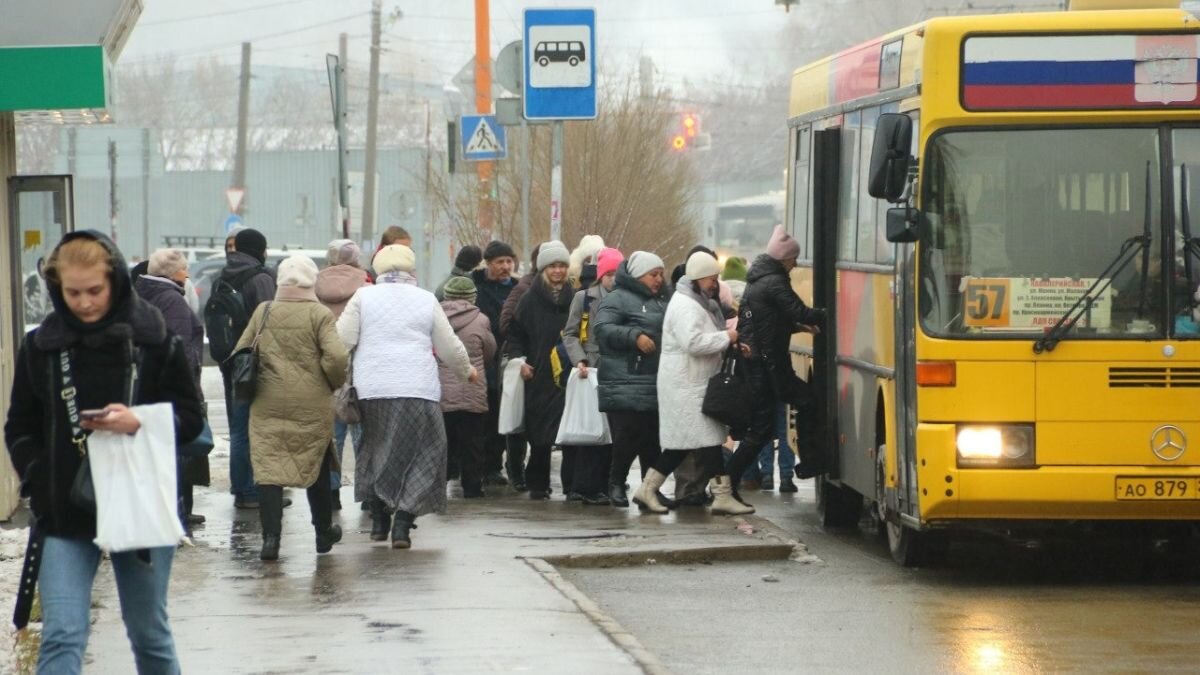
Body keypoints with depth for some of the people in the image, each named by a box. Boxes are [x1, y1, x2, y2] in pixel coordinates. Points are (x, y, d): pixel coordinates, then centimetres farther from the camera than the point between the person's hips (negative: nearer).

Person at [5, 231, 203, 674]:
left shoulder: (155, 341, -4)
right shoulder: (39, 347, 1)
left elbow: (190, 418, 0)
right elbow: (20, 429, 8)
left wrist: (140, 423, -19)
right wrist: (39, 480, -8)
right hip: (64, 515, 1)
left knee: (150, 635, 13)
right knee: (61, 637, -9)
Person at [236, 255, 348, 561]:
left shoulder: (263, 312, 2)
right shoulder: (320, 315, -7)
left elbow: (240, 353, 8)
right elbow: (337, 357, -17)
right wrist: (332, 384, 2)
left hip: (268, 403, 1)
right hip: (312, 405, -1)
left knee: (268, 467, -1)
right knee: (316, 466, 15)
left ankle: (271, 536, -15)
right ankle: (324, 533, 29)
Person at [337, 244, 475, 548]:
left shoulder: (363, 297, 5)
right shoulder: (427, 300, 7)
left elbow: (342, 339, -2)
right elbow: (450, 348, 12)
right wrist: (467, 371, 30)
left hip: (372, 389, 1)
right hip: (418, 391, -1)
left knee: (375, 452, 17)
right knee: (415, 455, 6)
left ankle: (379, 520, 20)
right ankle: (402, 524, -5)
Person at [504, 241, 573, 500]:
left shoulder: (575, 299, 7)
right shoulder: (530, 300, 4)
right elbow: (515, 334, 9)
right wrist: (519, 360, -6)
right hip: (538, 377, 0)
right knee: (539, 435, 0)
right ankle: (537, 484, 10)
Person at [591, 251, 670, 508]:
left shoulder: (661, 301, 22)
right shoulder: (619, 298, -4)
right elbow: (601, 327, -17)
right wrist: (634, 336, -24)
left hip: (655, 384, 8)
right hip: (626, 384, -8)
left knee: (653, 440, 8)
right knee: (628, 436, -11)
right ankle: (616, 484, 5)